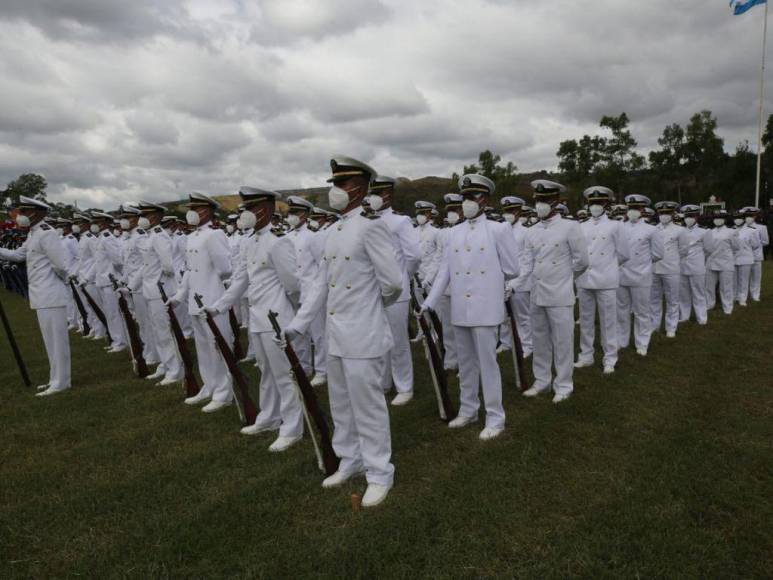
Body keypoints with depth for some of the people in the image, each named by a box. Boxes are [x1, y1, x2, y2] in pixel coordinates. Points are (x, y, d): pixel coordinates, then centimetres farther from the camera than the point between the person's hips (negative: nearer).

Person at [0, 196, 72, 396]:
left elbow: (62, 264, -21)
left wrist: (62, 281, -5)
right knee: (52, 340, 16)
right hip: (43, 295, 10)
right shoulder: (33, 234, 14)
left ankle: (60, 382, 5)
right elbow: (18, 255, 18)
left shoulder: (46, 234, -17)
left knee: (56, 340, -3)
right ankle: (57, 379, 26)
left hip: (50, 295, -10)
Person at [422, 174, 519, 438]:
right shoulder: (454, 233, 8)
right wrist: (429, 303, -1)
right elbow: (444, 272, 6)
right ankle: (468, 410, 30)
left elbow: (511, 269, 1)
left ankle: (495, 418, 13)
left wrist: (487, 281, 12)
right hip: (459, 308, 4)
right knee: (465, 362, 14)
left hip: (485, 308, -4)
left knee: (487, 362, 1)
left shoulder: (499, 229, -3)